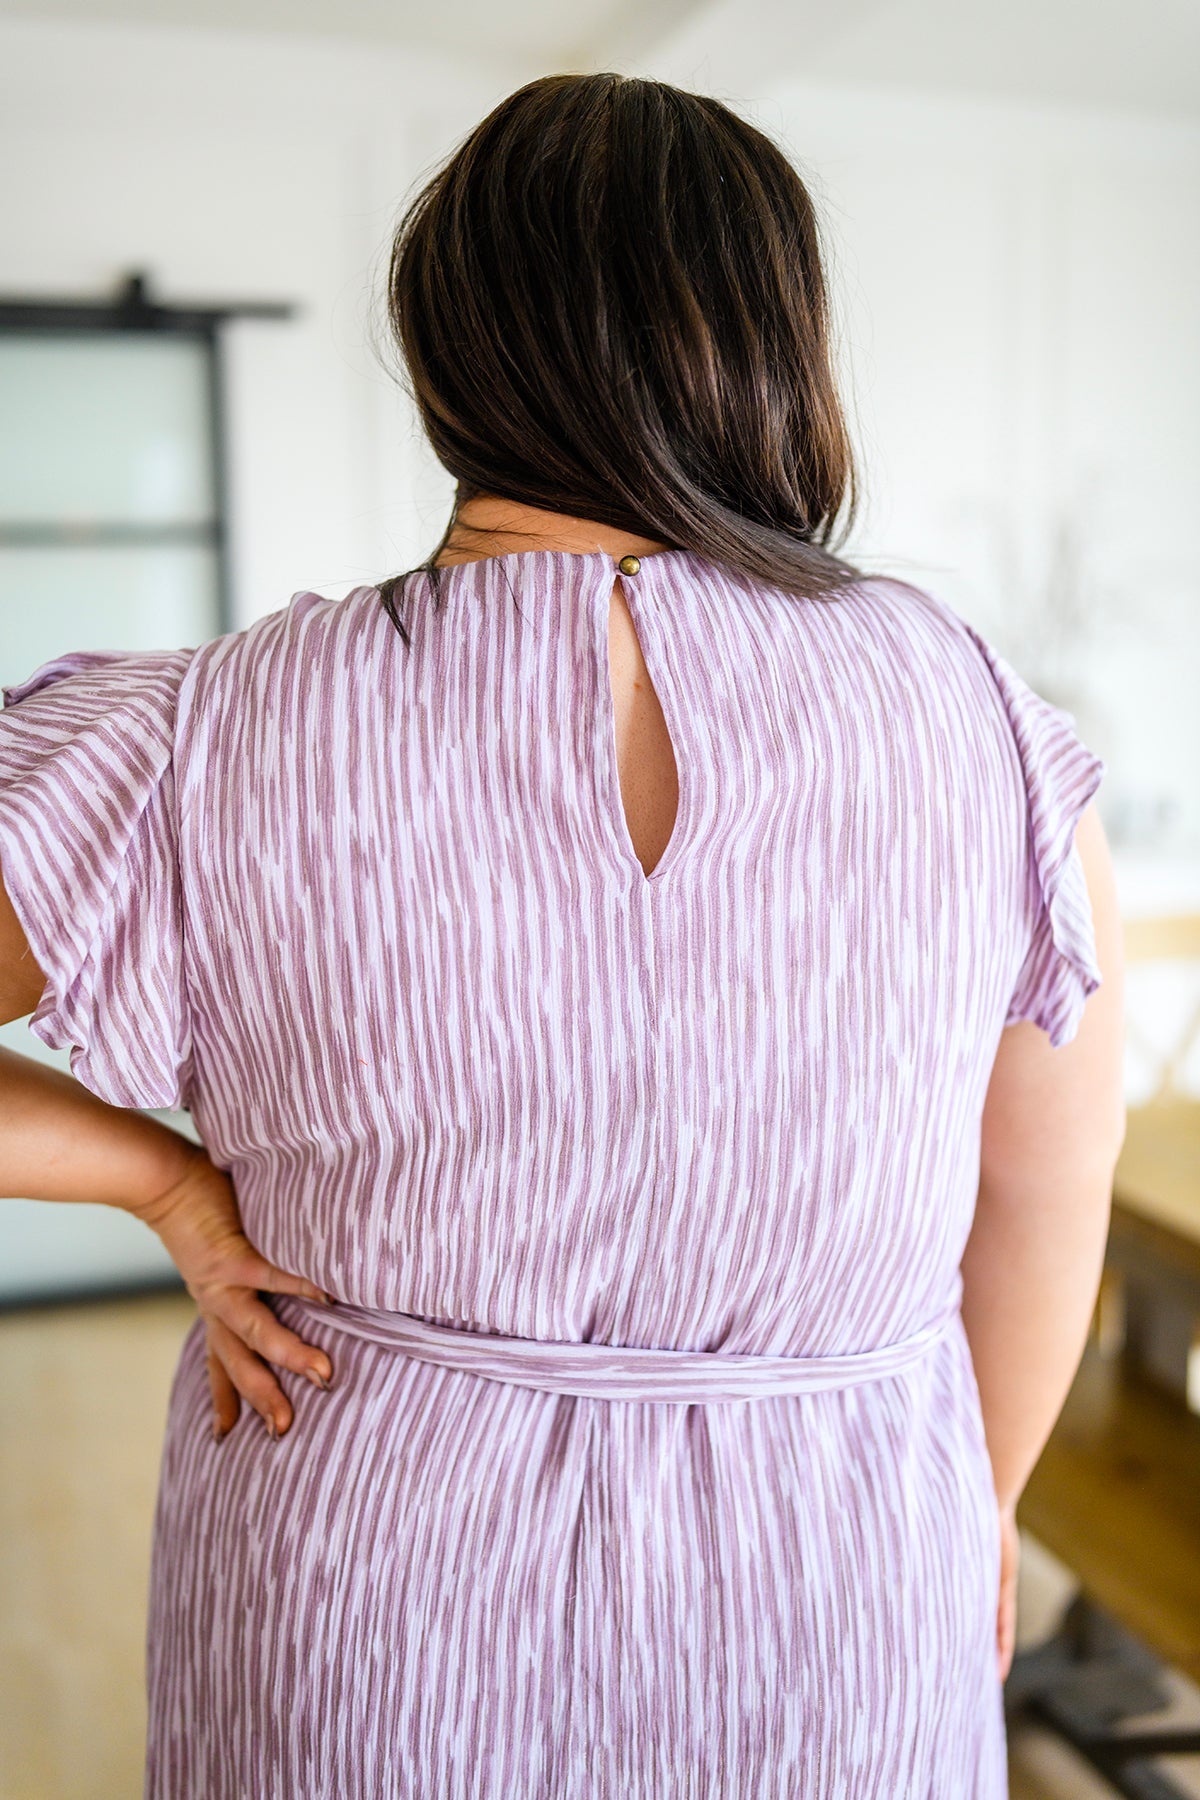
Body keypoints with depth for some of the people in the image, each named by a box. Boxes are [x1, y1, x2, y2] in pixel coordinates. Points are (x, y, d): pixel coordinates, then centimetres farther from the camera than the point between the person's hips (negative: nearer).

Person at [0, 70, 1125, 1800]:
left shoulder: (220, 750, -20)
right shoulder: (986, 733, -15)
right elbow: (1044, 1202, -2)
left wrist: (169, 1178, -7)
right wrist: (980, 1499, 15)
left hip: (361, 1634, 0)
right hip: (827, 1646, 1)